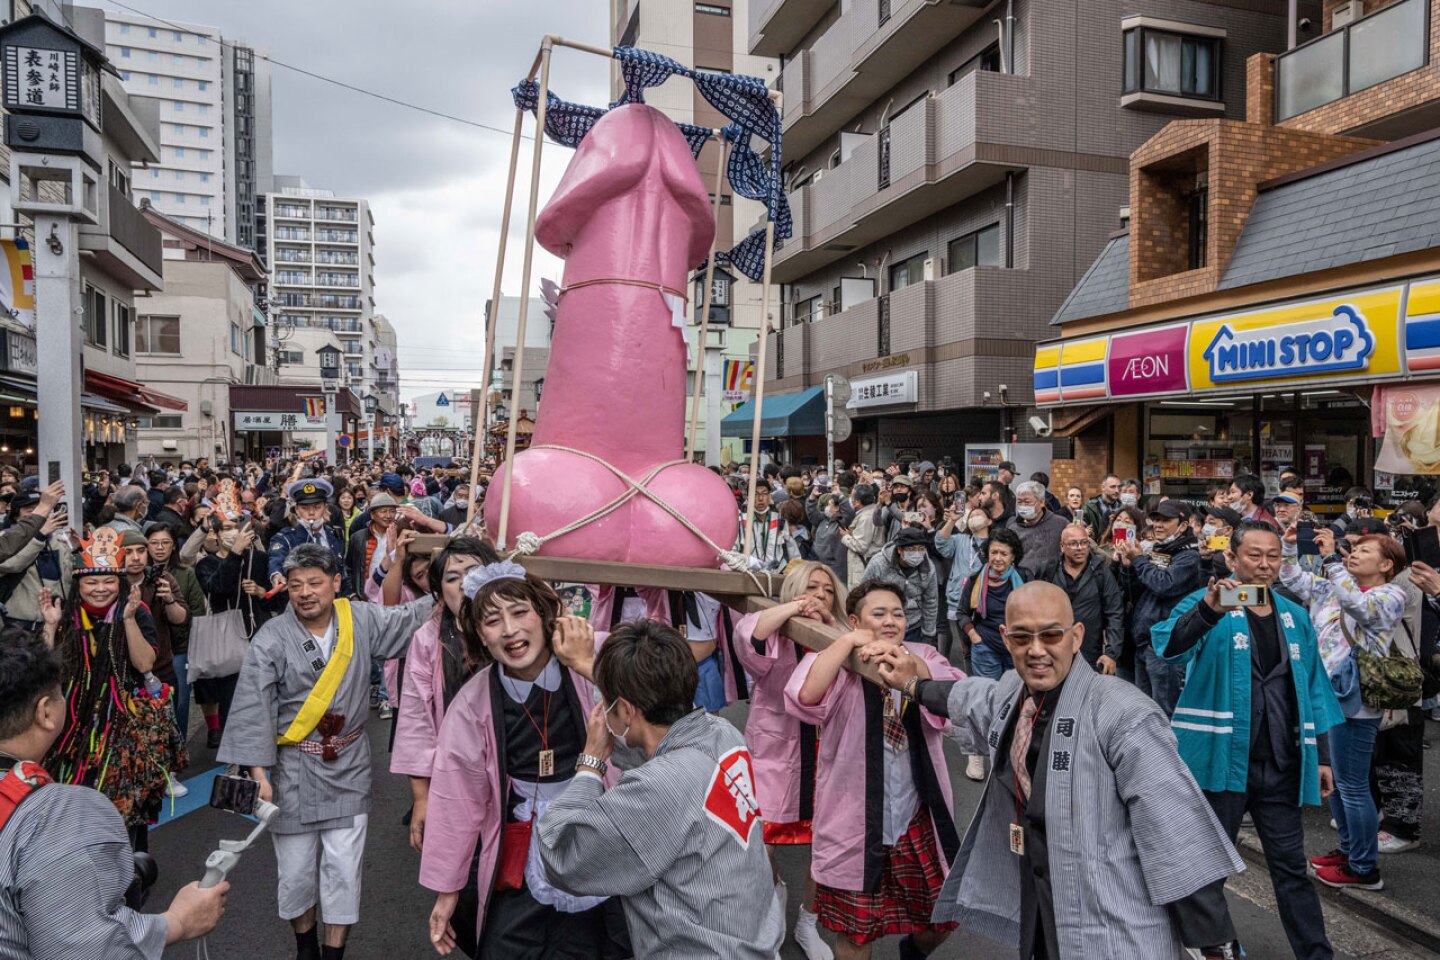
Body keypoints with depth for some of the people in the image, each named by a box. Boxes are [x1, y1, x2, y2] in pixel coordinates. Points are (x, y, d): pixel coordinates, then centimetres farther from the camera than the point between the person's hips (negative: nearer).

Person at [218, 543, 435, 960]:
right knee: (295, 870, 12)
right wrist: (258, 771, -18)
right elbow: (253, 708, -13)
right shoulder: (271, 639, -13)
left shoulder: (361, 619, -6)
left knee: (344, 869, 4)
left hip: (348, 765, 1)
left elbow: (409, 618, 5)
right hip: (294, 769, -1)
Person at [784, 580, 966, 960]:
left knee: (942, 914, 18)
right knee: (854, 929, 11)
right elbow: (803, 698, -29)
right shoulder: (840, 667, -8)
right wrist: (848, 641, -30)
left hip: (918, 819, 3)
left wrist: (908, 662, -36)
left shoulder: (923, 657, 1)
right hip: (854, 822, -3)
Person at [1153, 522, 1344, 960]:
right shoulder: (1205, 603, -7)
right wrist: (1209, 610, -45)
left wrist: (1321, 756, 12)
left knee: (1292, 868, 11)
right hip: (1221, 760, -4)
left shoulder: (1295, 617, 10)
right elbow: (1168, 646, -27)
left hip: (1281, 766, 4)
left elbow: (1312, 690, 16)